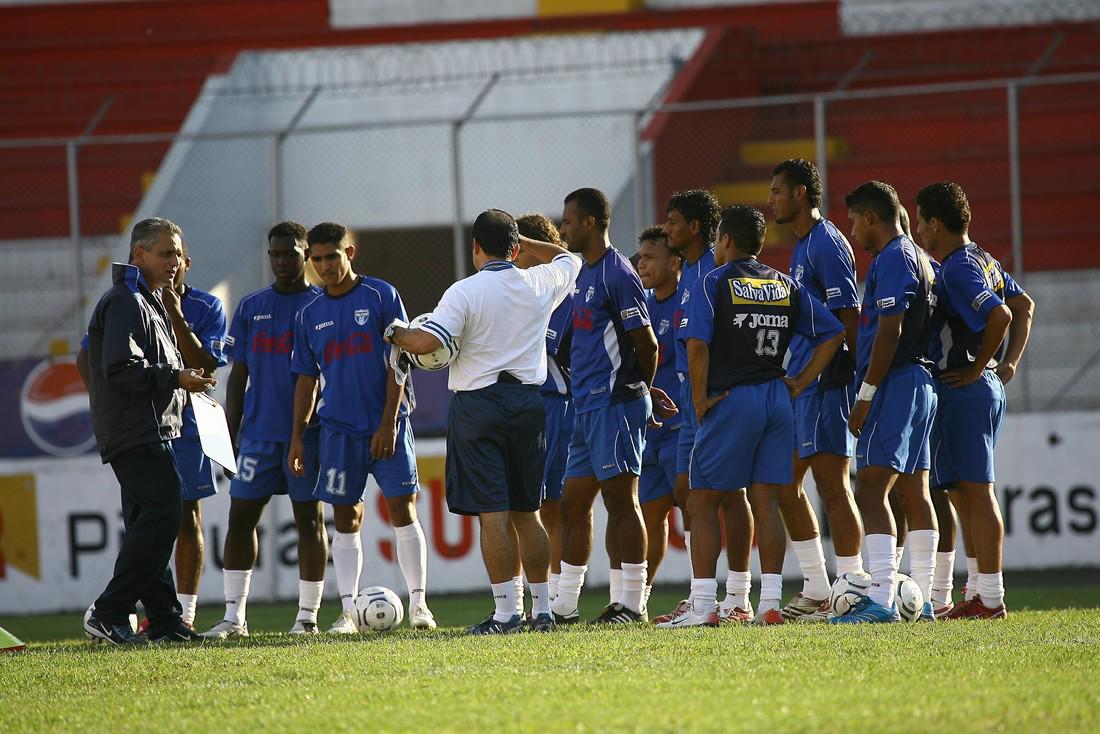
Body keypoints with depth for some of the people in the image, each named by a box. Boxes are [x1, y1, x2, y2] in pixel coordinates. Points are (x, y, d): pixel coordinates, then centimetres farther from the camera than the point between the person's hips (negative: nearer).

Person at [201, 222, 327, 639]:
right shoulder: (250, 308, 11)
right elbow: (239, 376, 13)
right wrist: (230, 434, 6)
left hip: (307, 433, -3)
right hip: (258, 433, 3)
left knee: (309, 518, 1)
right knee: (241, 516, -2)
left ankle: (307, 616, 8)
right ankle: (234, 617, 1)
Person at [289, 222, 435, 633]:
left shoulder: (380, 296, -2)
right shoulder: (310, 315, 9)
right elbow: (307, 380, 15)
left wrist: (388, 423, -12)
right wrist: (297, 438, 9)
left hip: (387, 425, -3)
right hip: (338, 427, 3)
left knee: (403, 508, -6)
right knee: (345, 519, 3)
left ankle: (418, 604, -1)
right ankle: (348, 610, 5)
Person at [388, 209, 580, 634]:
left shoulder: (465, 292, -10)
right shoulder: (539, 284, 4)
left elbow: (426, 343, -19)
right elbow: (567, 260, 27)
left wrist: (396, 334, 2)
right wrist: (520, 240, 27)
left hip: (478, 404, -5)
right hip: (528, 403, 5)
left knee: (492, 514, -5)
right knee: (527, 512, 12)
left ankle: (505, 612, -9)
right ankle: (542, 610, 13)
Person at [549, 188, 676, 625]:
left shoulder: (617, 274, -13)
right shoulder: (582, 274, 16)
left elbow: (647, 346, -12)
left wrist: (641, 393, 2)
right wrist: (647, 393, 17)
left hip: (615, 405, -10)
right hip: (587, 407, 10)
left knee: (620, 500, -6)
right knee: (573, 504, 10)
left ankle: (632, 603, -3)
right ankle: (564, 607, 15)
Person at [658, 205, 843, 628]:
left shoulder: (716, 282, -3)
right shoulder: (785, 286, 13)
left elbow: (697, 346, -14)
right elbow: (833, 333, 9)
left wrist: (700, 401, -7)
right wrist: (800, 383, 9)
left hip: (732, 400, -5)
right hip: (777, 399, 5)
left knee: (704, 502, 0)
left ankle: (703, 605, -8)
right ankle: (739, 600, 9)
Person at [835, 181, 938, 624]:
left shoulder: (892, 259, -12)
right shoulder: (920, 258, 18)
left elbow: (889, 331, -18)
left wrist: (865, 396, -17)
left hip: (894, 383, -10)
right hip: (922, 380, 10)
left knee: (870, 491, -13)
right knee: (915, 491, 10)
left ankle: (881, 600, -21)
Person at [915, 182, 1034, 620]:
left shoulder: (957, 270, -16)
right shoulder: (984, 261, 14)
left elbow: (1000, 316, -28)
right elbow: (1024, 307, 22)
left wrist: (976, 368, -17)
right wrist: (1008, 364, 15)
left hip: (965, 390, -10)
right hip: (987, 388, 10)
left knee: (975, 492, -7)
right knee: (964, 491, 14)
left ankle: (990, 598, -7)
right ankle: (982, 593, 16)